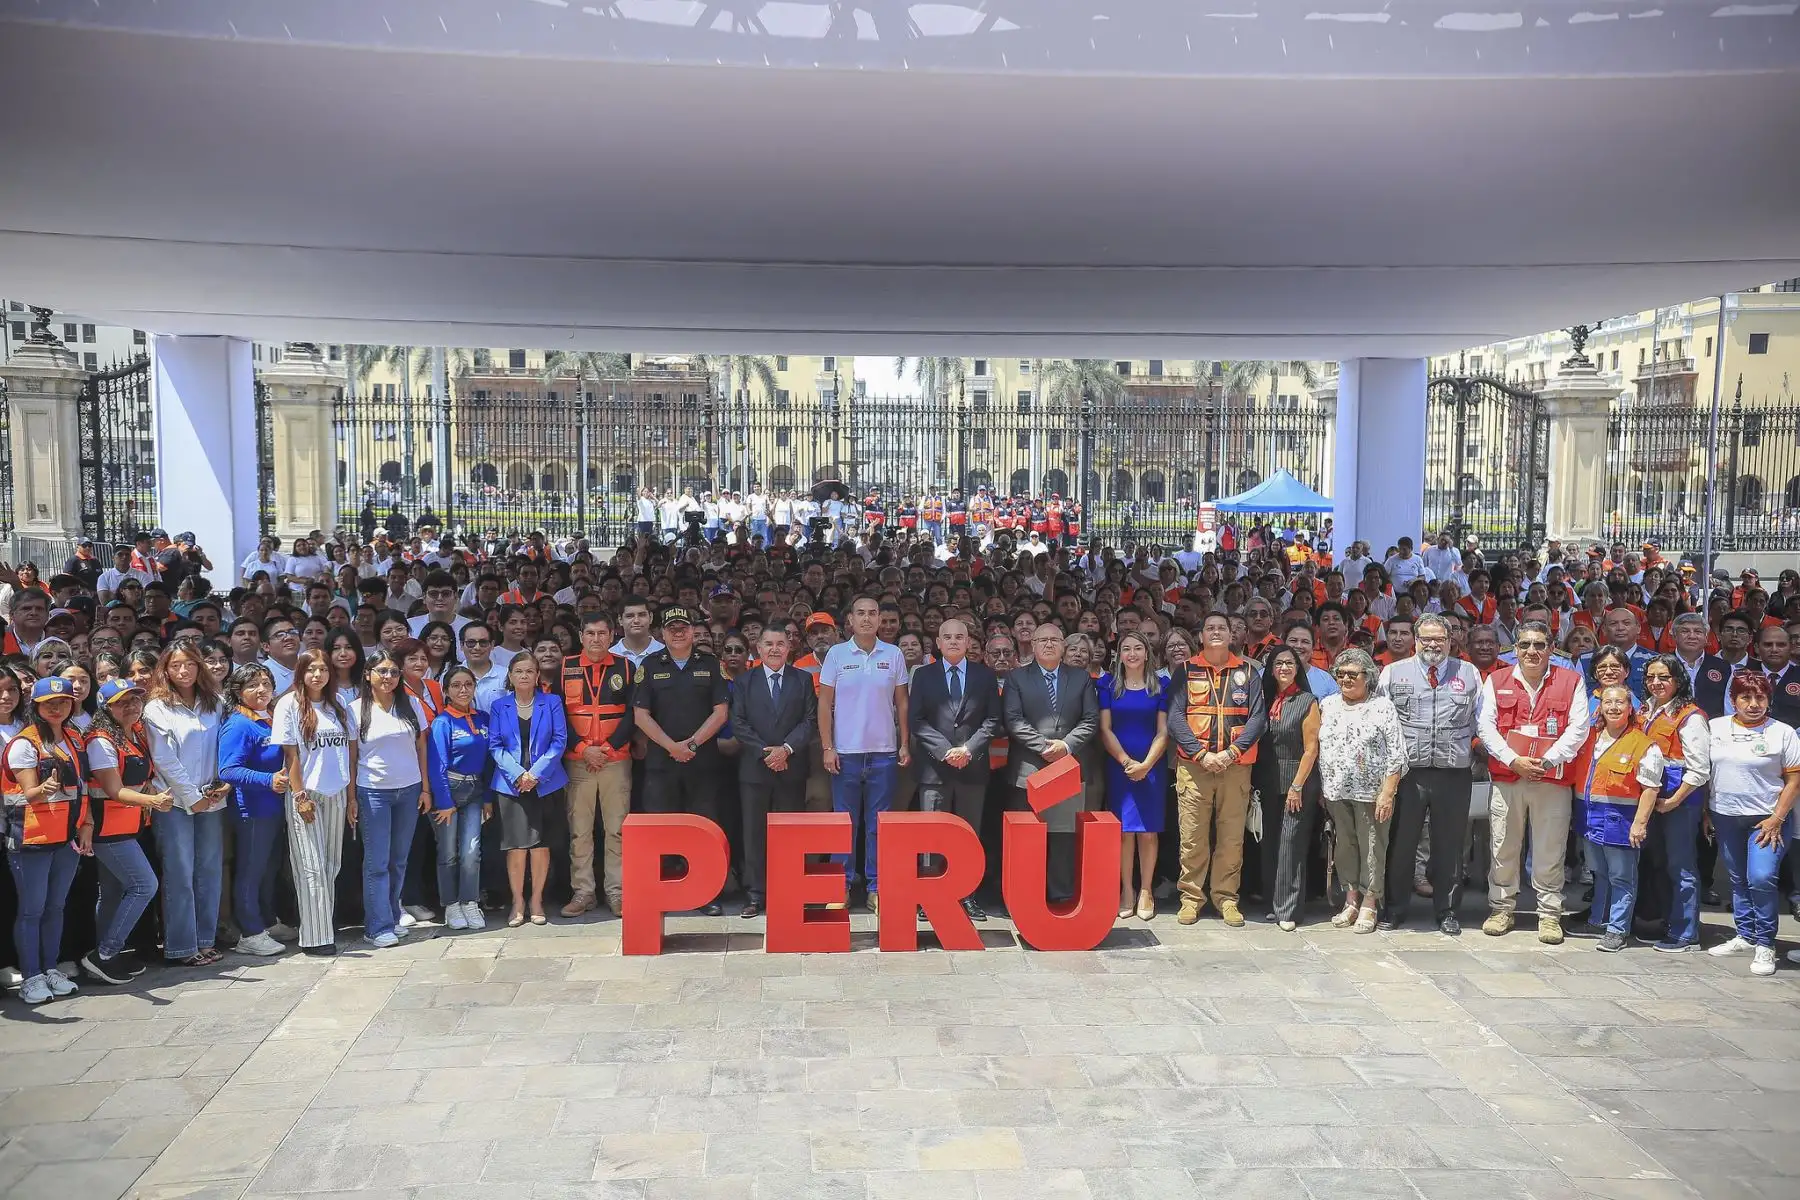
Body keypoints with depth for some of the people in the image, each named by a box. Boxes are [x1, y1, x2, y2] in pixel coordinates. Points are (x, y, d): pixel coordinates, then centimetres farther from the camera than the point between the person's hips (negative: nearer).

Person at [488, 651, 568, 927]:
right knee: (516, 843, -2)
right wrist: (517, 774, -13)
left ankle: (536, 901, 13)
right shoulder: (499, 706, 7)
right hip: (511, 783, 0)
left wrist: (537, 773, -12)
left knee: (540, 842, 1)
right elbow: (495, 745, 1)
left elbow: (560, 740, -2)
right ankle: (518, 903, 8)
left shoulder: (551, 702, 4)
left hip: (545, 783, 0)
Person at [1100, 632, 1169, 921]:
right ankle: (1126, 891, 6)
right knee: (1124, 829, -1)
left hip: (1152, 766, 0)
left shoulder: (1160, 685, 5)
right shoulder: (1108, 684, 5)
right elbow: (1105, 729, 1)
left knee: (1148, 830, -1)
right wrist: (1126, 761, -10)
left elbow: (1163, 731, 1)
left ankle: (1146, 892, 7)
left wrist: (1145, 764, -11)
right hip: (1118, 766, 0)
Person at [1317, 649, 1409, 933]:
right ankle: (1351, 901, 20)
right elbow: (1317, 748, 13)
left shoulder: (1383, 707, -3)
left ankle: (1369, 905, 10)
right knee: (1344, 846, 10)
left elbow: (1396, 755, -7)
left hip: (1371, 792, -4)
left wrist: (1387, 792, -13)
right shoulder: (1327, 706, 10)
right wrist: (1320, 788, 7)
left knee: (1372, 848, 1)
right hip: (1336, 792, 4)